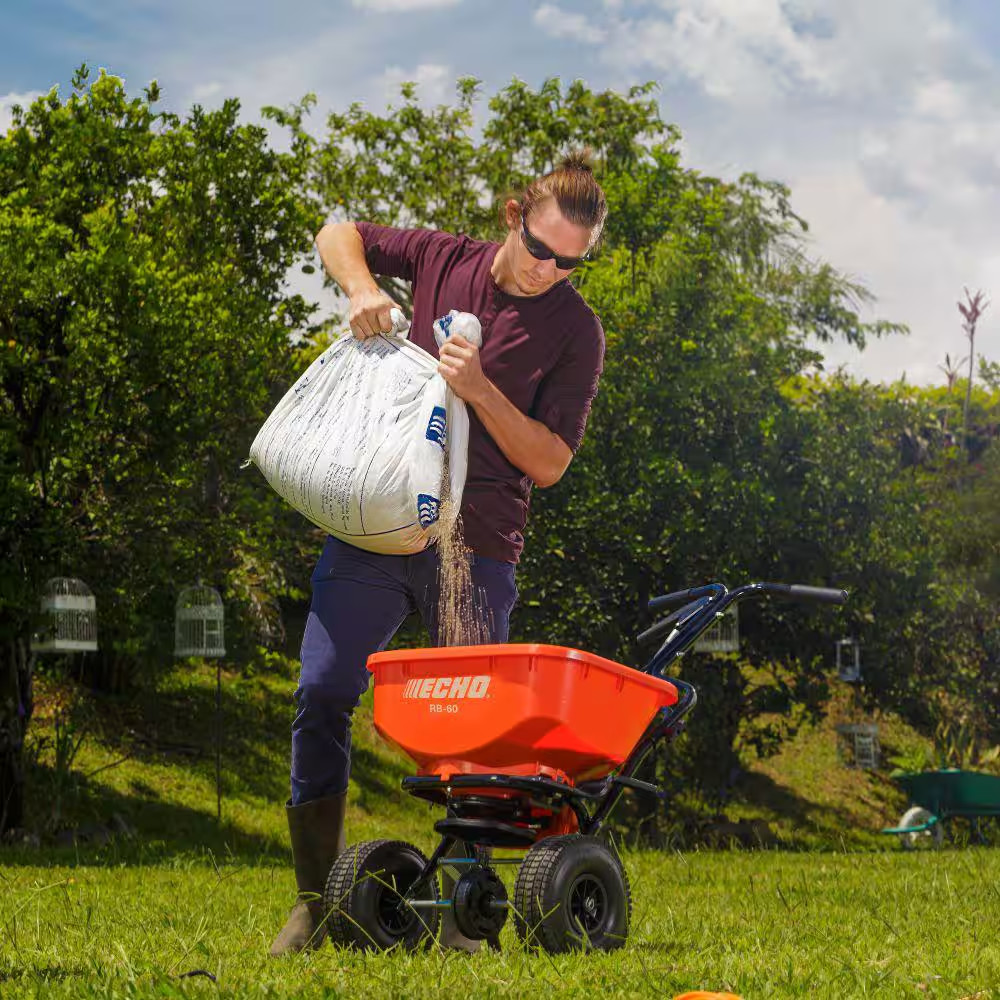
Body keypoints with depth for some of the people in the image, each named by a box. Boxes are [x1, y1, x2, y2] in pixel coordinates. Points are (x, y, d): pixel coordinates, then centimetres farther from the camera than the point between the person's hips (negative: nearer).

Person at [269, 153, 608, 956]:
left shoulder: (575, 330, -2)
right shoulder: (445, 260, 5)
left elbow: (548, 462, -6)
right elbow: (338, 234, 19)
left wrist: (479, 389, -20)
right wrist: (363, 289, -3)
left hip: (475, 548, -2)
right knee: (321, 695, -5)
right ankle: (316, 900, 5)